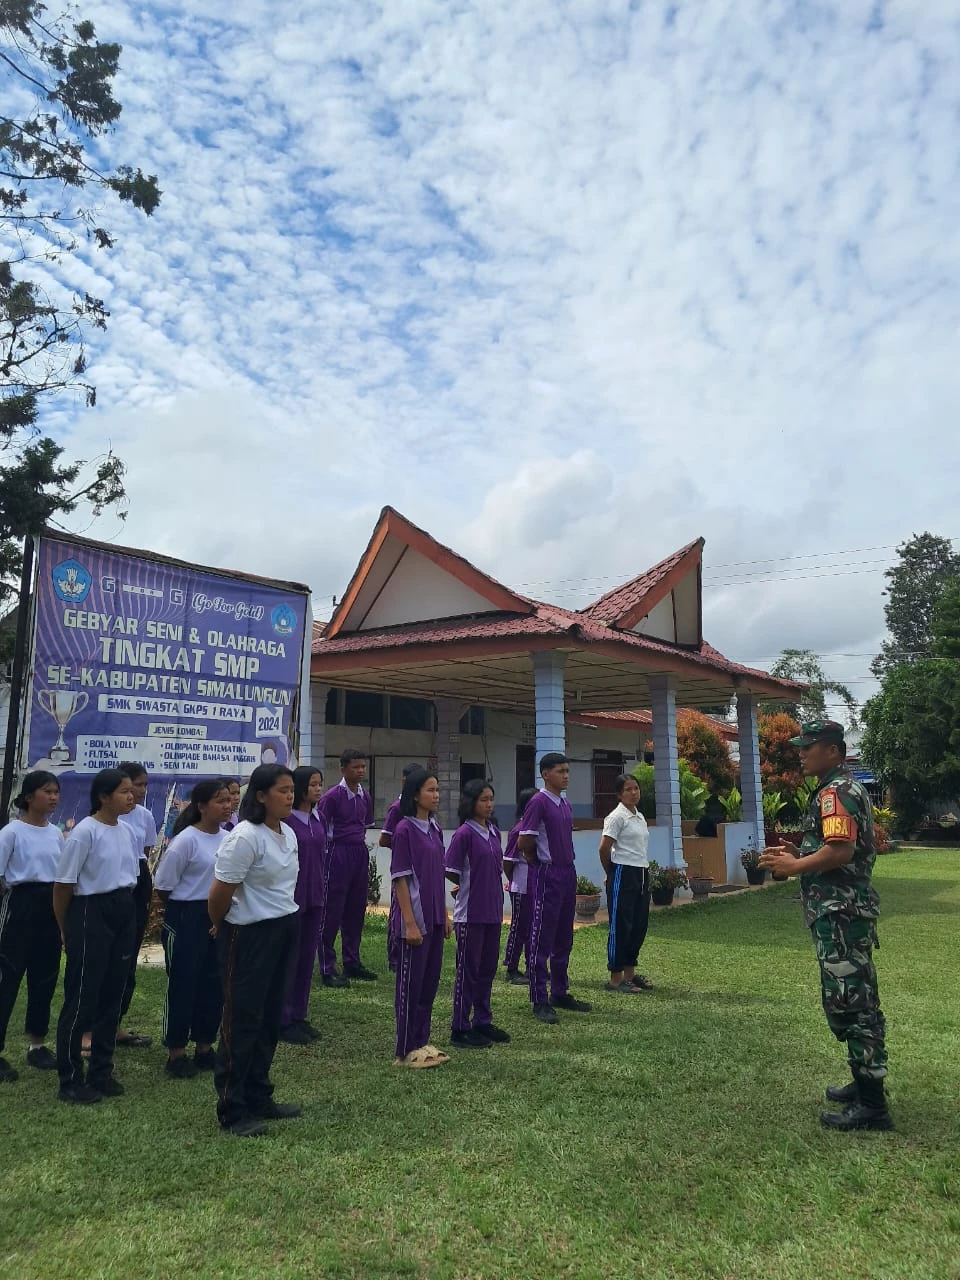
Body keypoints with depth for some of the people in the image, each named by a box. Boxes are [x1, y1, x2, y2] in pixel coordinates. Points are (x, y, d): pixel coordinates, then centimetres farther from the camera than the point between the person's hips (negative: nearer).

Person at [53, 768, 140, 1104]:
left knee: (112, 995, 13)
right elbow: (63, 885, -10)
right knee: (82, 998, 2)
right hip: (91, 914, -7)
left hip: (124, 913, 7)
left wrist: (127, 908, 17)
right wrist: (65, 929, -3)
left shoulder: (127, 832, 6)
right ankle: (70, 1080, 16)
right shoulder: (84, 833, -15)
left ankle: (102, 1072, 26)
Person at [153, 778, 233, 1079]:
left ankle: (204, 1047, 28)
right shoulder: (185, 840, -16)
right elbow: (163, 887, -10)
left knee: (213, 982, 13)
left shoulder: (228, 839, 3)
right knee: (183, 984, 4)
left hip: (218, 917, 6)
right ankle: (176, 1053, 19)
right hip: (187, 919, -6)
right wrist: (183, 910, 1)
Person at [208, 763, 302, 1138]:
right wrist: (221, 928, 1)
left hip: (284, 930, 8)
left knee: (270, 1019, 16)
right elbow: (220, 893, -15)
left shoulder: (288, 833, 6)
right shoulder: (245, 837, -20)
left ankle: (258, 1098, 30)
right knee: (242, 1022, 2)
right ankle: (232, 1110, 14)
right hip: (249, 936, -8)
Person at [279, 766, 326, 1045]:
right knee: (289, 958, 2)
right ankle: (284, 1021, 13)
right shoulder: (285, 820, -13)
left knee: (307, 957, 12)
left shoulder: (317, 820, 9)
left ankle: (299, 1016, 23)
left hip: (314, 897, 7)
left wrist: (320, 893, 16)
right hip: (291, 897, -7)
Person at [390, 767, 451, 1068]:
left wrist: (445, 914, 14)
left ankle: (422, 1043, 26)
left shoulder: (434, 828, 9)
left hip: (435, 918, 8)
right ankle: (406, 1051, 14)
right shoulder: (405, 829, -13)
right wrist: (410, 923, -16)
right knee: (410, 984, 3)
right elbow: (400, 878, -14)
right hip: (416, 918, -7)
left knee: (430, 982, 14)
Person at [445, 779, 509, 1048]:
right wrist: (469, 886, 1)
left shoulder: (493, 832, 8)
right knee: (468, 970, 2)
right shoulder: (465, 833, -14)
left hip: (493, 910, 7)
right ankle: (460, 1029, 13)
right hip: (470, 912, -7)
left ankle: (483, 1022, 28)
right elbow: (450, 871, -13)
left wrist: (491, 887, 5)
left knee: (488, 968, 15)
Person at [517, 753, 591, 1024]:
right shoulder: (539, 802, -14)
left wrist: (567, 863, 10)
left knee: (564, 938, 16)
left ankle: (560, 993, 28)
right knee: (541, 939, -1)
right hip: (546, 875, -8)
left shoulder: (566, 804, 12)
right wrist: (539, 860, -1)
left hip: (567, 873, 8)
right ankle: (539, 1002, 7)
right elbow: (524, 843, -17)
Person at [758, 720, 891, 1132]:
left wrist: (795, 866, -16)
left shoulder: (836, 792, -16)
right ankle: (865, 1082, 30)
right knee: (852, 998, 18)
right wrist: (796, 853, 14)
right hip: (841, 911, 11)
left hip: (840, 913, -11)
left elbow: (840, 851, -28)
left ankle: (871, 1105, 0)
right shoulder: (843, 789, 18)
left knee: (850, 1001, -6)